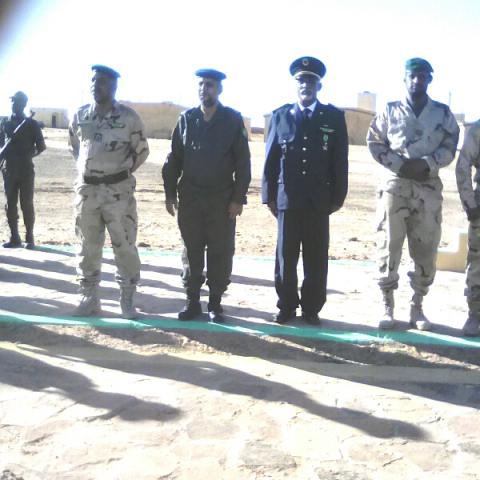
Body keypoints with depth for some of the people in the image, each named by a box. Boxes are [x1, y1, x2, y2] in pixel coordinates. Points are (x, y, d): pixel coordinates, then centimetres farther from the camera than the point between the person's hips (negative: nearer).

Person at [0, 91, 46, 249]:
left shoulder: (31, 124, 1)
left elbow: (41, 146, 1)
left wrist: (29, 154, -11)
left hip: (26, 169, -4)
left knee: (26, 204, -3)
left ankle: (29, 238, 3)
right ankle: (14, 237, 12)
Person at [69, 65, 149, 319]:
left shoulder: (128, 117, -5)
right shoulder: (80, 116, 5)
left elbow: (142, 151, 4)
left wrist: (120, 171, 4)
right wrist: (88, 170, 13)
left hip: (118, 190, -3)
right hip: (86, 189, 4)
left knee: (124, 247, 0)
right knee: (88, 247, 9)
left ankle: (127, 300, 11)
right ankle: (89, 297, 21)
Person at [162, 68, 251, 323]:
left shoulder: (233, 119, -1)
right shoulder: (186, 119, 5)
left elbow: (242, 161, -3)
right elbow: (174, 158, 7)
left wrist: (238, 198, -8)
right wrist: (170, 193, 2)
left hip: (222, 199, -2)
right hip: (190, 197, 2)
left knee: (220, 253, 3)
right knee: (192, 251, 7)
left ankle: (215, 303, 15)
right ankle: (192, 301, 17)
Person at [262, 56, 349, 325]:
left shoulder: (334, 117, 5)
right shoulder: (281, 116, 7)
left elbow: (340, 161, 4)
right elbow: (271, 158, 7)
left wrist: (338, 197, 0)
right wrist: (269, 195, 3)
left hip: (319, 199, 0)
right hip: (287, 198, 1)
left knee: (316, 258, 5)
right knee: (286, 256, 5)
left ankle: (311, 308, 15)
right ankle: (287, 306, 17)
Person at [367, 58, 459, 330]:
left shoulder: (443, 113, 8)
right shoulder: (390, 111, 6)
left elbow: (450, 147, 1)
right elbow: (375, 142, 1)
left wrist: (426, 163, -16)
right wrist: (400, 164, -12)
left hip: (429, 187, 1)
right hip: (396, 185, -1)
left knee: (426, 250, 3)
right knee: (389, 246, -1)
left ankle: (417, 307, 15)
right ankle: (388, 306, 9)